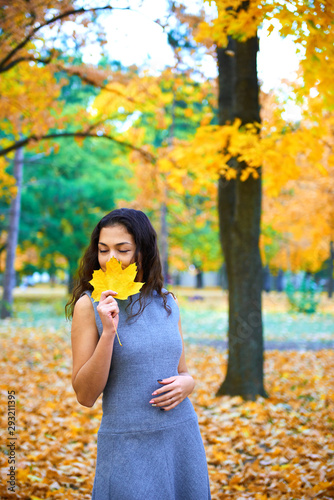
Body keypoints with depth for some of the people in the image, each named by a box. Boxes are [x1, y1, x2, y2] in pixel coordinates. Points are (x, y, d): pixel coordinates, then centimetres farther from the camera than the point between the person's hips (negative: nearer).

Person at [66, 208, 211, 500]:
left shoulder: (167, 303, 6)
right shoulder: (89, 306, -6)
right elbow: (85, 396, -9)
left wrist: (186, 383, -6)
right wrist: (108, 332, -20)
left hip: (183, 439, 4)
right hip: (128, 446, -4)